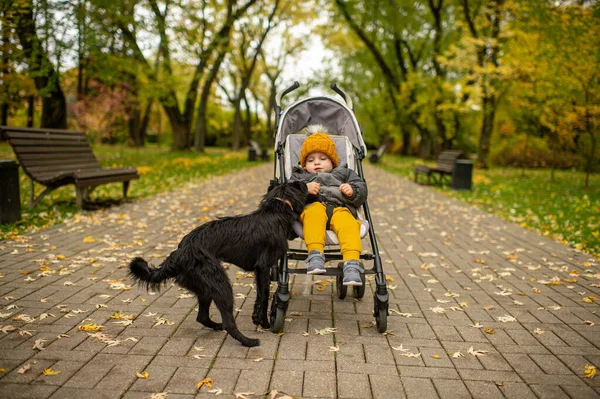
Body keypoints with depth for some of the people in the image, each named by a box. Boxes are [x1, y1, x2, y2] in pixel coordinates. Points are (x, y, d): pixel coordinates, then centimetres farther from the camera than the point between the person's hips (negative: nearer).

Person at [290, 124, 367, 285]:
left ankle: (352, 262, -48)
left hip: (340, 208, 1)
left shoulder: (344, 174, 35)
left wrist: (353, 191, -1)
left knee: (348, 224, -34)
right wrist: (304, 188, -8)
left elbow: (362, 190, 22)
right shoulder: (300, 176, 32)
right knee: (315, 212, -38)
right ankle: (315, 254, -46)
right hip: (313, 206, 0)